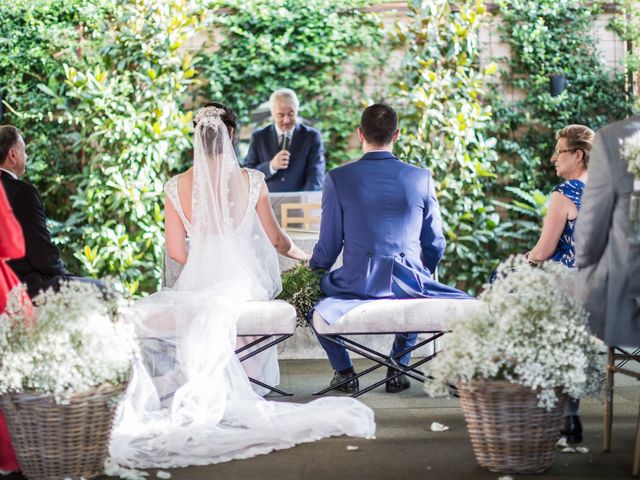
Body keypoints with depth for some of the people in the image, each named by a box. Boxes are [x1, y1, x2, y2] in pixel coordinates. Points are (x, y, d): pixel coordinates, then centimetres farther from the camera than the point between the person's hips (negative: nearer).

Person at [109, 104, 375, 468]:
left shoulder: (177, 186, 3)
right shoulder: (250, 181, 2)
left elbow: (177, 251, 6)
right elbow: (275, 238, 13)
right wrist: (297, 253, 34)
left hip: (198, 281, -1)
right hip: (244, 281, 1)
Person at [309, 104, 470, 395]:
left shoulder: (337, 178, -4)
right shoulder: (421, 178, 1)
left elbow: (328, 247, -1)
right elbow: (435, 245, 7)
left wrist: (311, 273, 21)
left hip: (357, 284, -1)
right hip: (410, 283, 2)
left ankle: (344, 371, 23)